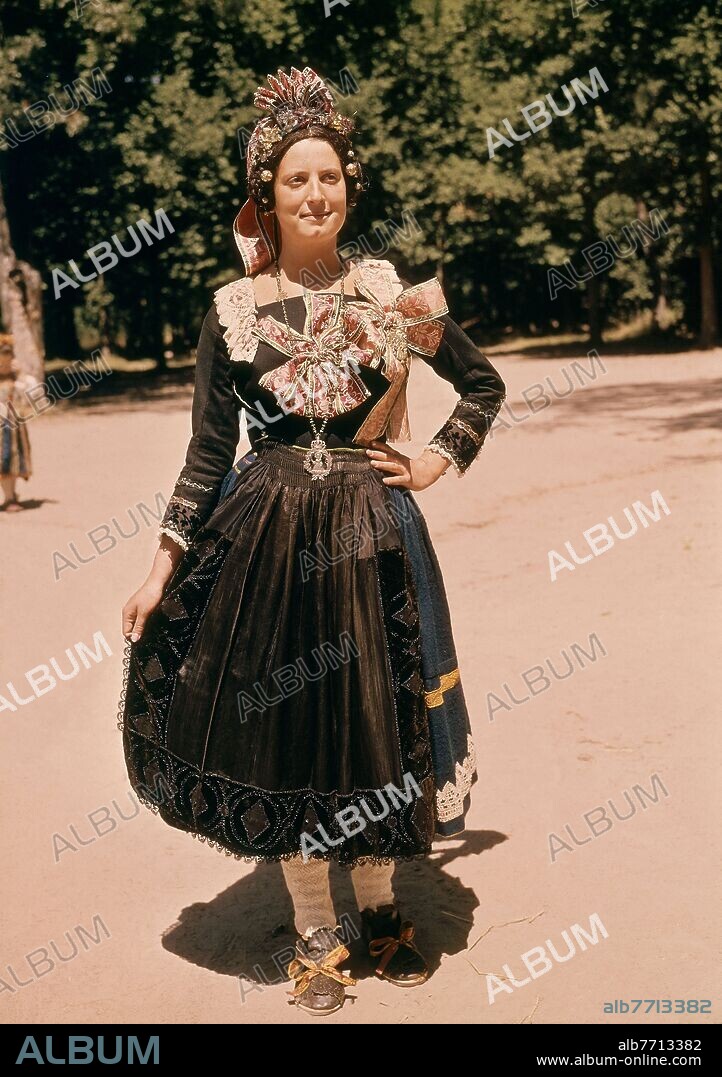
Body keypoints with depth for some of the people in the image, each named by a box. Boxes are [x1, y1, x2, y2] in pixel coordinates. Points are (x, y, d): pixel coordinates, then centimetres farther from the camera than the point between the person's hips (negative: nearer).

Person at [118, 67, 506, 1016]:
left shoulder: (391, 290, 1)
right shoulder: (233, 310, 0)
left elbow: (484, 385, 13)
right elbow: (209, 452, 2)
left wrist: (439, 461, 2)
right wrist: (164, 568, -1)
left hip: (372, 534, 0)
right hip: (268, 536, 0)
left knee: (378, 720, 9)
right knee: (284, 729, 6)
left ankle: (379, 909, 33)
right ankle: (315, 936, 24)